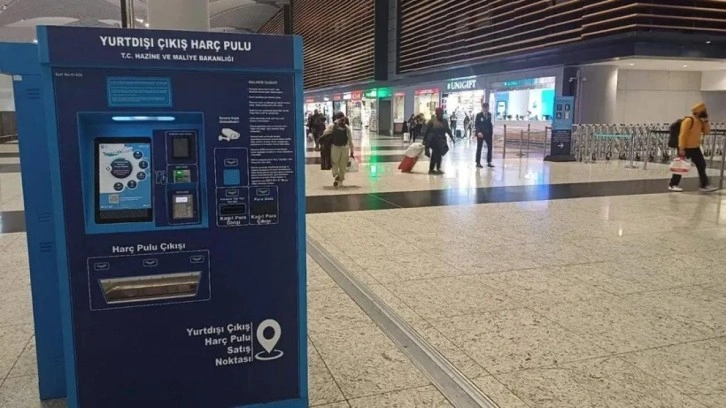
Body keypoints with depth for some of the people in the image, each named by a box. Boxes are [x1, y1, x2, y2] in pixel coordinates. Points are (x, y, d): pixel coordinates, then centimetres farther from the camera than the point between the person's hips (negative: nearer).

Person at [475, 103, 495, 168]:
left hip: (488, 133, 4)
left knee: (490, 147, 2)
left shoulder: (490, 114, 7)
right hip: (480, 134, -4)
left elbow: (490, 124, 9)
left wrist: (492, 133, 4)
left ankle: (489, 162, 10)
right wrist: (478, 132, -21)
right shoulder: (479, 115, -5)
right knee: (479, 148, 3)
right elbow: (476, 125, -7)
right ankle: (478, 163, 8)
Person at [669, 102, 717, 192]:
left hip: (695, 148, 9)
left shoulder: (700, 121, 10)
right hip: (686, 148, -8)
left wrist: (706, 120, 1)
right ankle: (673, 185, 8)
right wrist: (681, 148, -23)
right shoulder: (688, 120, -17)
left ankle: (704, 185, 13)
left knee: (701, 165, 7)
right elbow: (682, 135, -20)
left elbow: (707, 132, 11)